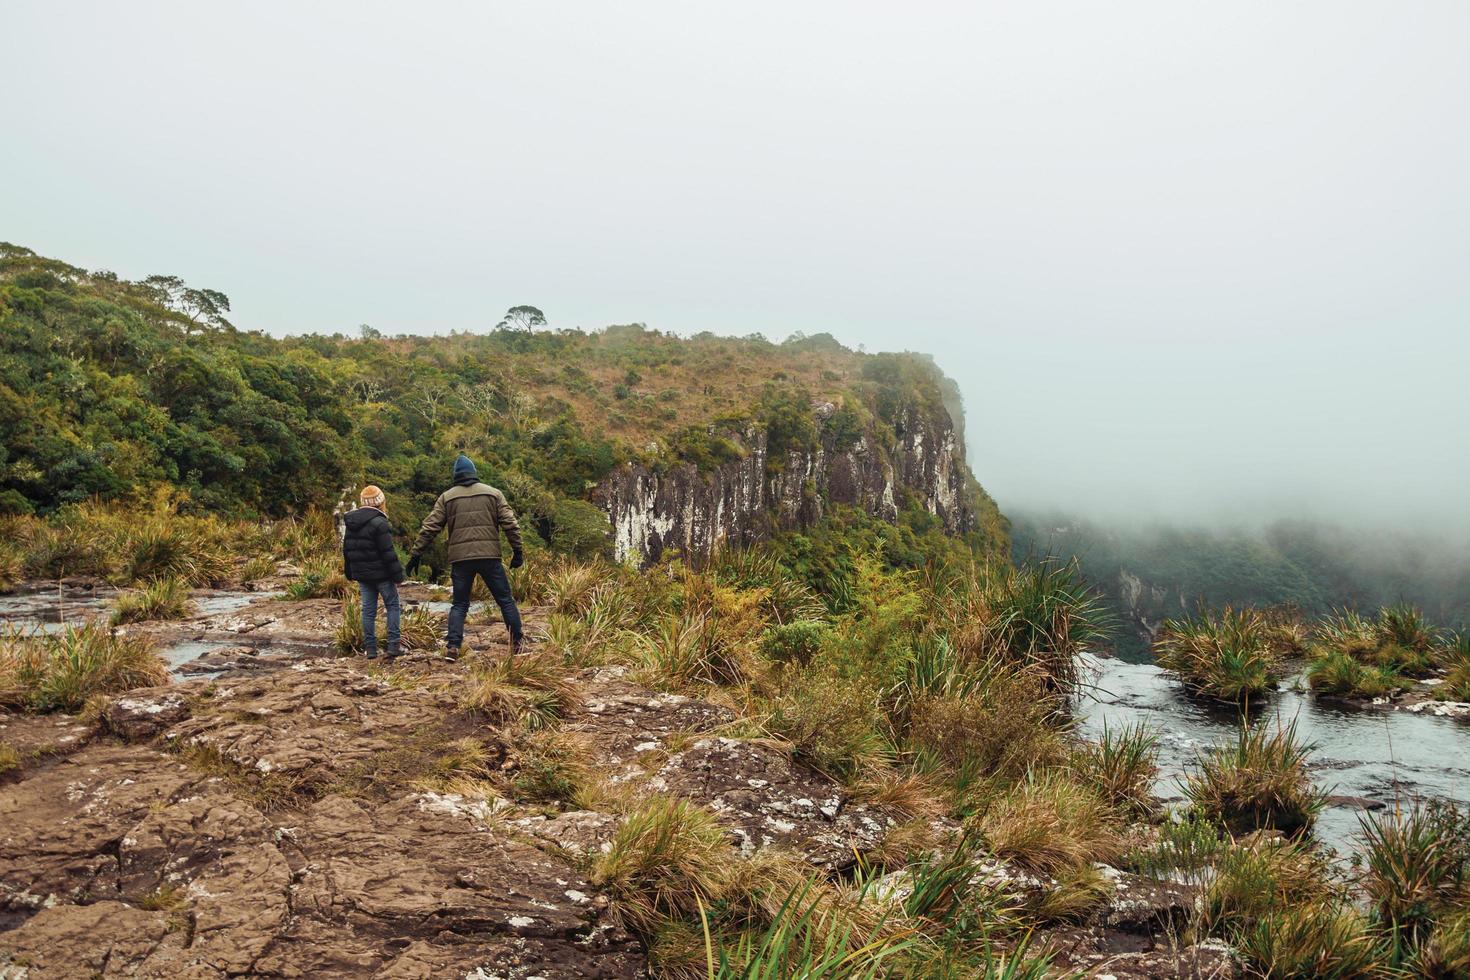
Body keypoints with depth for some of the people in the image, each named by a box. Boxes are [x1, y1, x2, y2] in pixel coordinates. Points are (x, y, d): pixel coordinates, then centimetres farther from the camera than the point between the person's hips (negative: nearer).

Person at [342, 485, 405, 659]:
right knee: (392, 605, 5)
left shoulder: (350, 523, 8)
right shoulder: (379, 523, -17)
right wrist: (398, 575, -12)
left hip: (362, 574, 6)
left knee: (368, 609, 11)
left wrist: (350, 573, 25)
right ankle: (393, 646, 0)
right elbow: (388, 553, -18)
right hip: (381, 574, -6)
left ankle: (370, 648, 11)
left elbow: (347, 550, 16)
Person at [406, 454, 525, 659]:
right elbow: (510, 523, 1)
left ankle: (452, 646, -2)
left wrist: (416, 554, 9)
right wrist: (517, 550, 6)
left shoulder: (447, 497, 9)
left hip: (460, 558, 1)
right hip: (489, 555, -1)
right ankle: (517, 642, 12)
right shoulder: (493, 493, 7)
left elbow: (429, 528, 5)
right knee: (505, 600, 9)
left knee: (459, 604, 9)